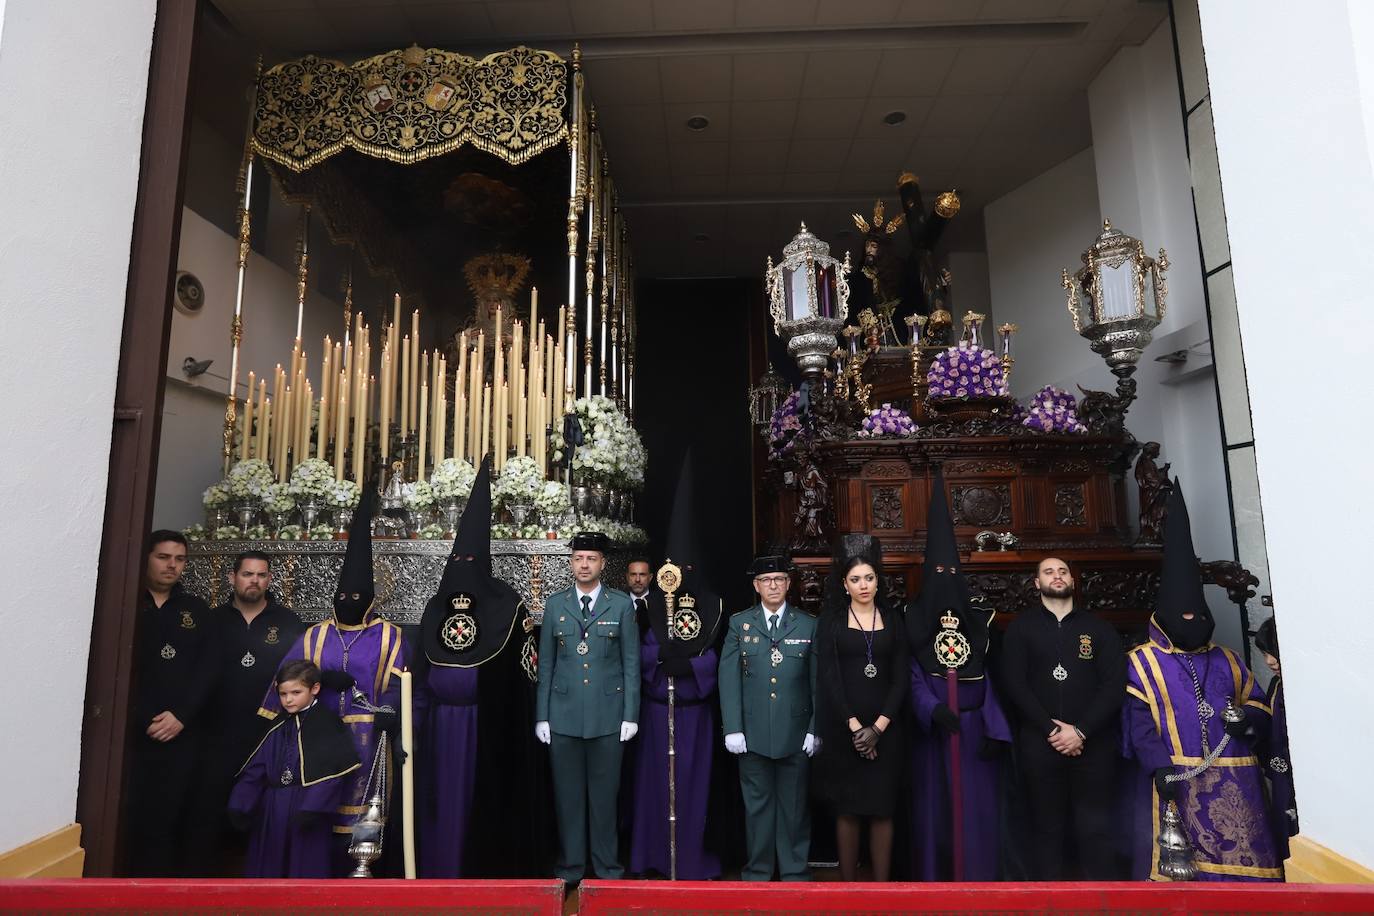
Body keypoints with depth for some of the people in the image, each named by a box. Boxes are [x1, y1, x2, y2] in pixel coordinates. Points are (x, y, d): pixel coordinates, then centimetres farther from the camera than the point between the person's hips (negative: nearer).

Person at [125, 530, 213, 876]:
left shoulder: (196, 610, 12)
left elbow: (207, 669, 6)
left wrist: (181, 716, -6)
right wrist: (144, 719, -9)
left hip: (182, 734, 2)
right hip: (132, 733, -2)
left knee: (172, 821, 1)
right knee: (130, 819, -2)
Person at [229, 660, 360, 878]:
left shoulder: (326, 724, -9)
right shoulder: (279, 727, 11)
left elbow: (331, 772, -16)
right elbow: (255, 769, 11)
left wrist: (312, 809, -21)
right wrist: (240, 805, 3)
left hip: (305, 808, -6)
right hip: (272, 810, 6)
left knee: (306, 868, 0)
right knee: (268, 867, 16)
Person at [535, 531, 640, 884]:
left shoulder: (621, 604, 1)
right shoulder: (555, 604, 6)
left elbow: (631, 663, 1)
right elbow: (546, 664, 7)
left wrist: (631, 714, -3)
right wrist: (541, 715, 3)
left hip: (607, 713, -1)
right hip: (563, 714, 2)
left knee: (605, 792, 7)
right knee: (567, 793, 8)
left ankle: (607, 865, 22)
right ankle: (570, 866, 23)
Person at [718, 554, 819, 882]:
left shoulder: (809, 625, 3)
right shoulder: (739, 624, 2)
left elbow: (817, 681, 3)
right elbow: (728, 678, 0)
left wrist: (814, 729, -2)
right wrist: (732, 728, -6)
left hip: (795, 732, 0)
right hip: (753, 731, 0)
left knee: (794, 804, 10)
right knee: (757, 804, 10)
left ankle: (794, 871, 25)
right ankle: (757, 871, 25)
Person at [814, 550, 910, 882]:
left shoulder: (893, 619, 7)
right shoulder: (831, 620, 2)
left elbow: (901, 677, 2)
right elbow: (829, 677, -4)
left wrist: (877, 727, -8)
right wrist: (854, 726, -12)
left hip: (886, 728, 1)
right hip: (842, 727, -1)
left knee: (882, 810, 4)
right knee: (847, 809, 5)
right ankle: (848, 884, 17)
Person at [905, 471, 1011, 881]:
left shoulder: (978, 622, 7)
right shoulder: (914, 622, 2)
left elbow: (991, 679, 4)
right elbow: (913, 677, -4)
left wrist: (994, 730, -5)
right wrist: (933, 709, -22)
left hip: (974, 728, 1)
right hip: (932, 729, -1)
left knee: (977, 809, 2)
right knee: (936, 807, 4)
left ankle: (977, 881, 15)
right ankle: (935, 879, 16)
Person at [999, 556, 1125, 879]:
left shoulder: (1099, 627, 9)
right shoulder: (1021, 626, 6)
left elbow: (1115, 684, -1)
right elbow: (1014, 683, -2)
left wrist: (1080, 731, -10)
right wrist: (1051, 729, -11)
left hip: (1093, 743, 0)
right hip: (1040, 744, 0)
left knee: (1095, 828, 2)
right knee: (1047, 827, 7)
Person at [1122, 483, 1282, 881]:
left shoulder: (1228, 661, 20)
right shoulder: (1142, 662, 3)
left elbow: (1258, 706, 21)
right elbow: (1138, 722, -6)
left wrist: (1250, 718, -3)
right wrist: (1160, 767, -18)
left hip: (1233, 782, 5)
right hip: (1175, 779, -4)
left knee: (1239, 858, 4)